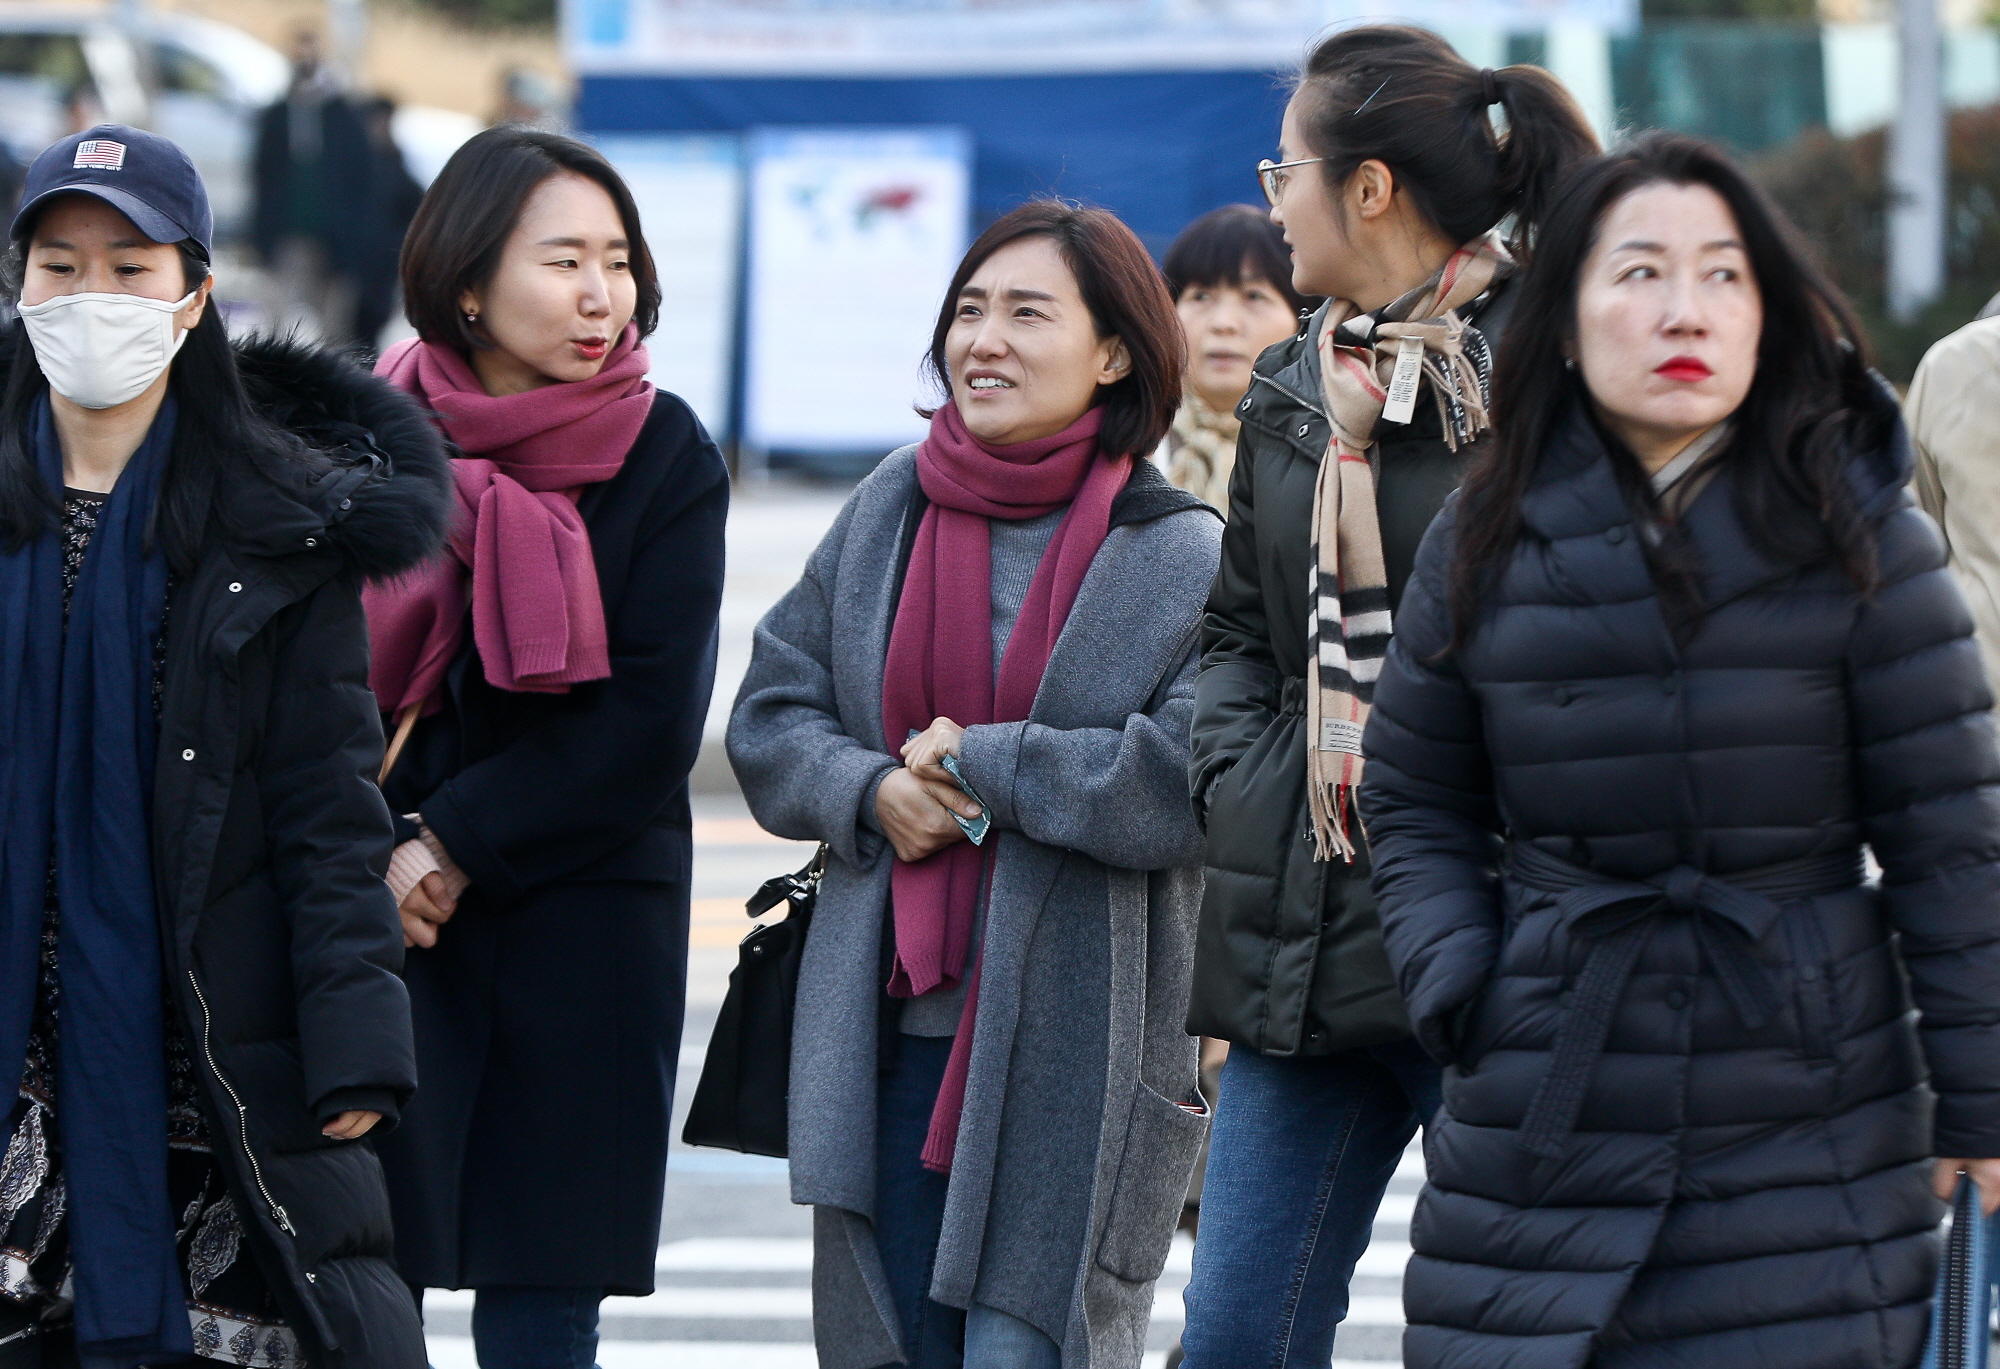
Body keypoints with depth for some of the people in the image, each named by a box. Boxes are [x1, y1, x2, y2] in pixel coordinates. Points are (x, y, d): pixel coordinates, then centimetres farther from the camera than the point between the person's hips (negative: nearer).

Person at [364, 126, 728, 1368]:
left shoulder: (666, 460, 1)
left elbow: (650, 724, -5)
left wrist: (456, 845, -10)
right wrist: (370, 855, -9)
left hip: (586, 931, -1)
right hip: (378, 919, 1)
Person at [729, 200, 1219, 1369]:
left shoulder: (1182, 557, -5)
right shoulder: (891, 510, 10)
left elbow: (1197, 783, -16)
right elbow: (771, 715, 12)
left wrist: (981, 764, -13)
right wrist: (871, 792, -8)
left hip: (1074, 1050, -5)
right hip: (889, 1036, 5)